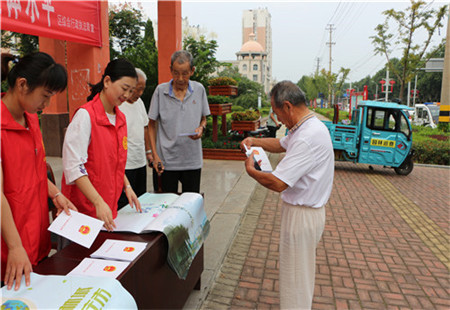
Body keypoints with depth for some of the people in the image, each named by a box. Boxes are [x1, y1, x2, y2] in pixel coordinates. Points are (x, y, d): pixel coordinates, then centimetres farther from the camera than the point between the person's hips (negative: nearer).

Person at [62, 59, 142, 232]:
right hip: (85, 207, -7)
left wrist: (127, 186, 7)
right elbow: (73, 165, -21)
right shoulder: (85, 115, -15)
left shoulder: (121, 118, 9)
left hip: (110, 205, 7)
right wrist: (98, 202, -26)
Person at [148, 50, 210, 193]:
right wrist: (155, 155, -5)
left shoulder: (199, 89, 2)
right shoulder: (161, 90, -3)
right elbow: (151, 125, 3)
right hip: (166, 161, -1)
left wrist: (201, 128, -10)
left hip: (193, 160, 2)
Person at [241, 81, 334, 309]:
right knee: (301, 275, 27)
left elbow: (277, 183, -30)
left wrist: (250, 170, -12)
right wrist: (254, 141, 9)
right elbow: (281, 145, 24)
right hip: (306, 211, 10)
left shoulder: (308, 137, -28)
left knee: (295, 278, 7)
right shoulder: (306, 127, 6)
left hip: (301, 215, -10)